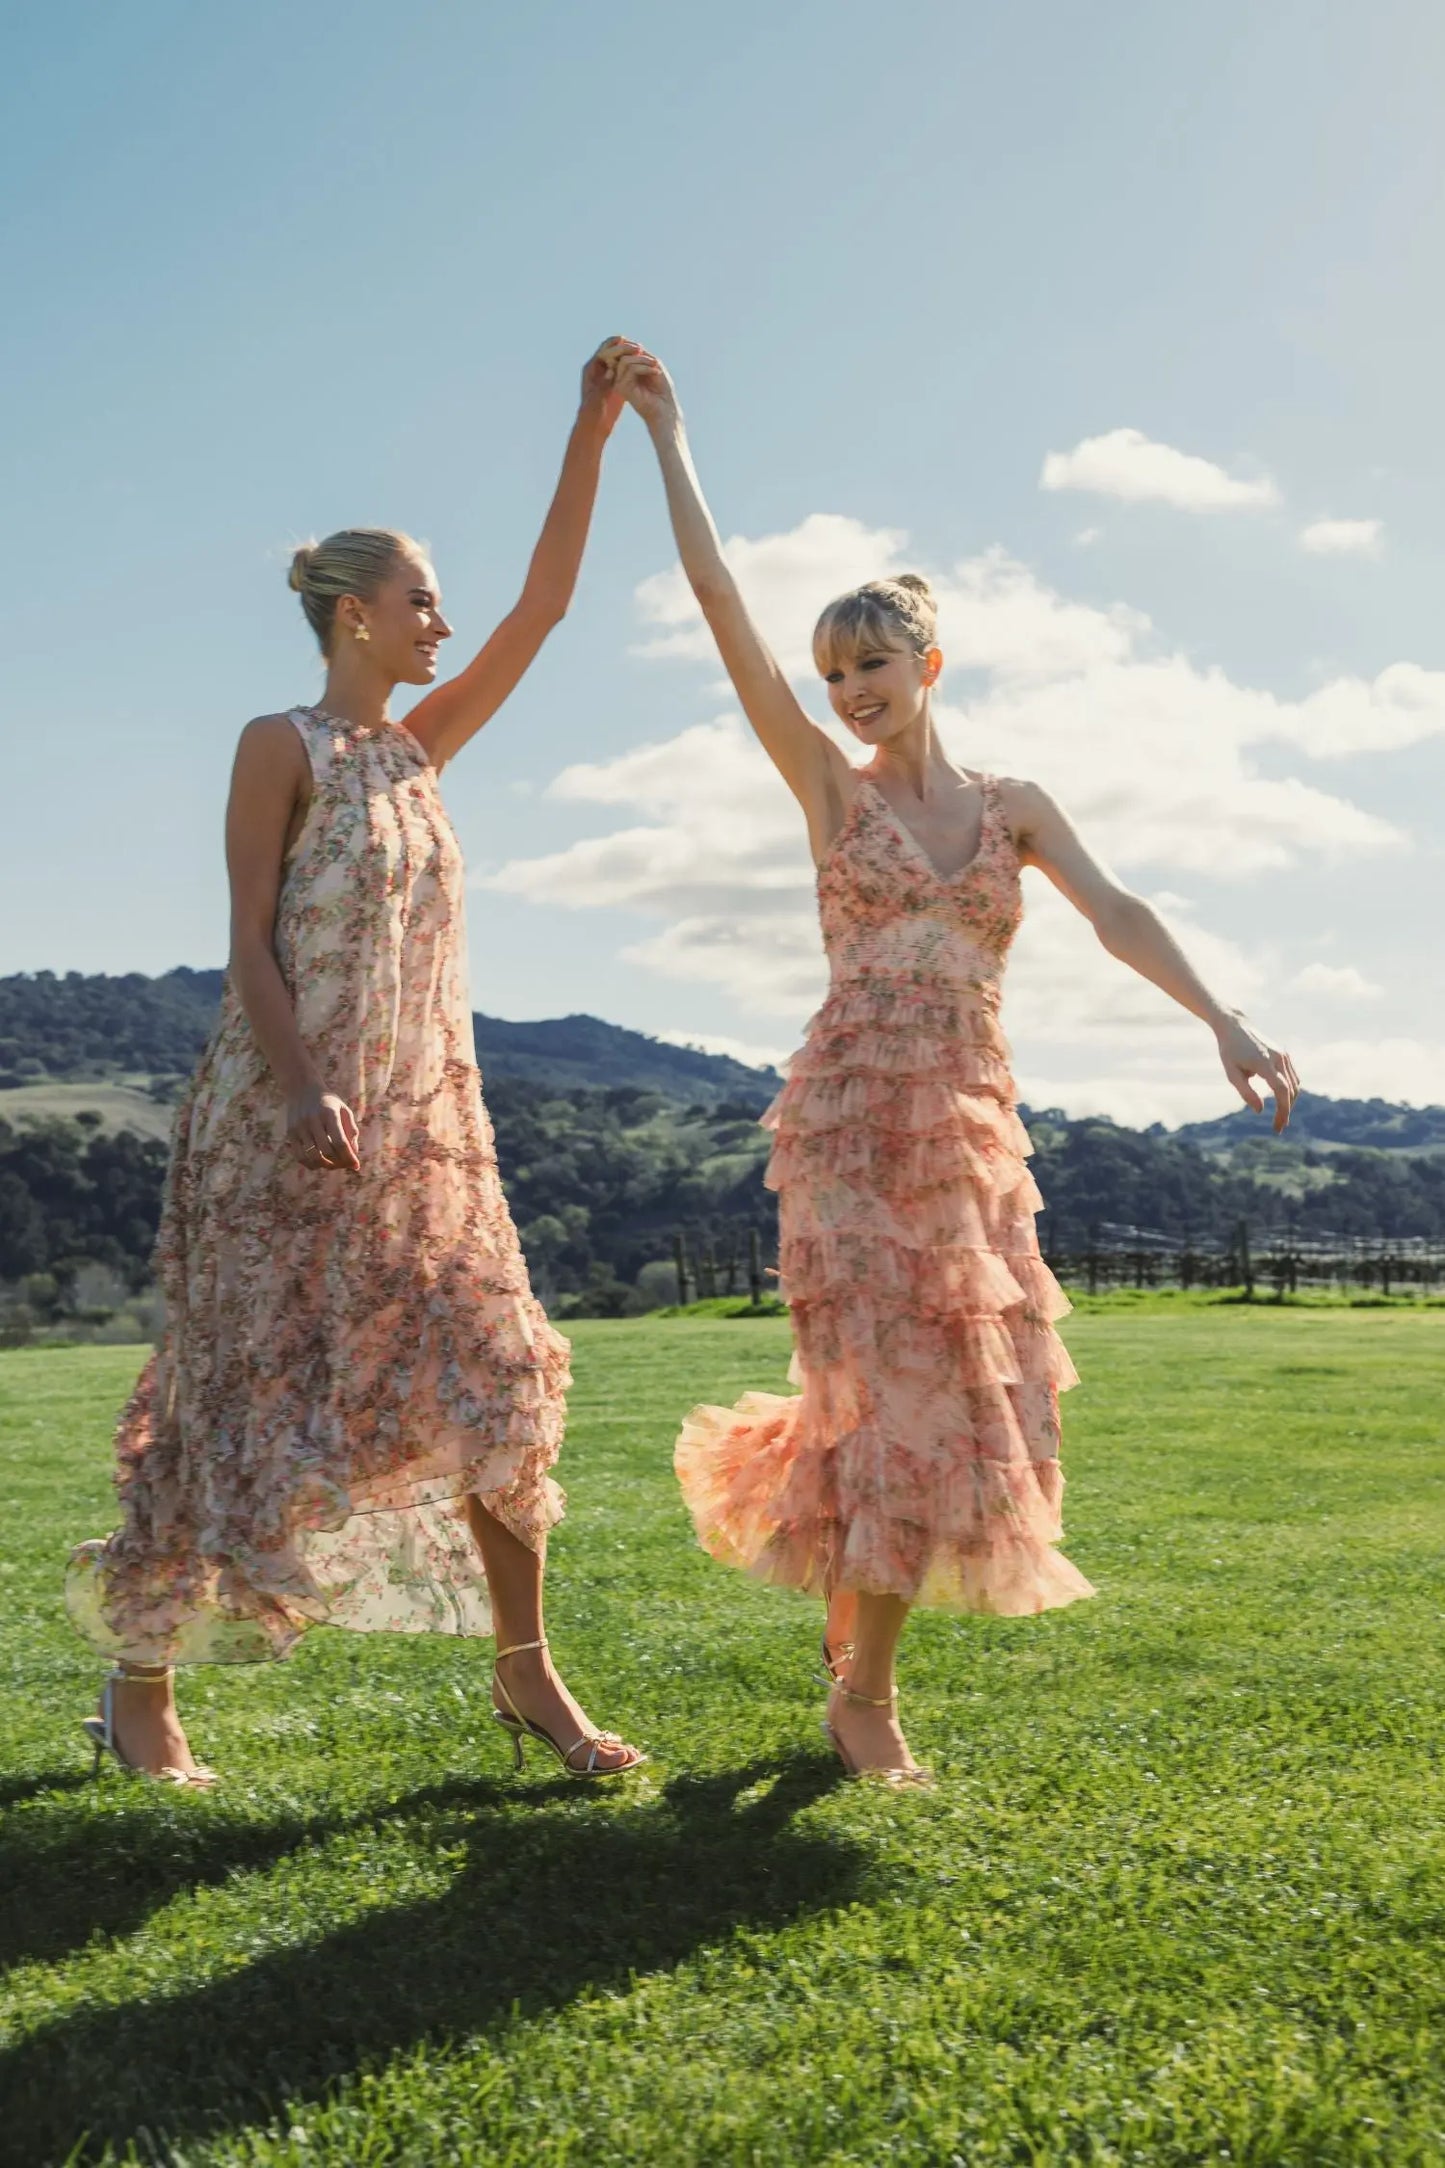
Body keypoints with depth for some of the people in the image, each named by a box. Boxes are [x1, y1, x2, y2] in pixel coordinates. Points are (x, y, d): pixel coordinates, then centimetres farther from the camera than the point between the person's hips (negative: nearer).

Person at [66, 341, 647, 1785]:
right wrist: (303, 1089, -21)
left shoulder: (419, 749, 14)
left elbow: (545, 605, 12)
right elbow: (252, 938, -10)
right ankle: (140, 1686, 16)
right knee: (248, 1387, 0)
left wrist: (594, 435, 8)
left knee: (487, 1375, 2)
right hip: (287, 1110, -6)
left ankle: (524, 1674, 11)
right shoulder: (281, 744, -3)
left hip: (422, 1112, 7)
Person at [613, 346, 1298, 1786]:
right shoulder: (828, 788, 4)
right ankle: (864, 1686, 12)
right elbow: (724, 611, -1)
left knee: (971, 1394, 4)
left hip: (973, 1126, 3)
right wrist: (666, 438, 1)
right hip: (849, 1116, -3)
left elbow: (1114, 912, -5)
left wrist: (1220, 1019, -21)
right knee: (908, 1393, -4)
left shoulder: (1013, 806, 10)